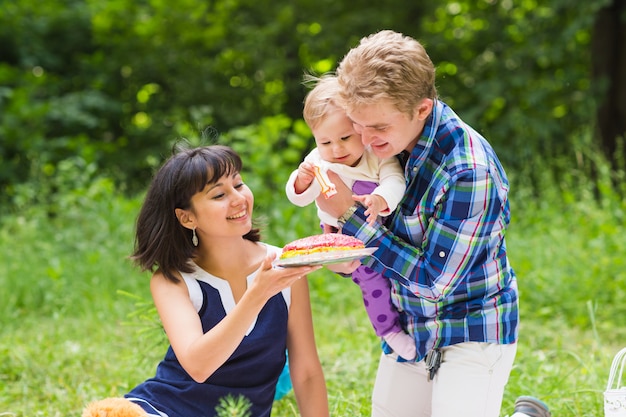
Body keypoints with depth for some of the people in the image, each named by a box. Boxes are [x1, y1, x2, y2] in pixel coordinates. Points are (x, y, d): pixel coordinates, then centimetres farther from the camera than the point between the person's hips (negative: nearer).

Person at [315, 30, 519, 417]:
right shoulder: (391, 139, -3)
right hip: (409, 329, 7)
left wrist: (349, 214, -20)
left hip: (473, 336, -7)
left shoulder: (469, 172, -25)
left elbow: (433, 279, -22)